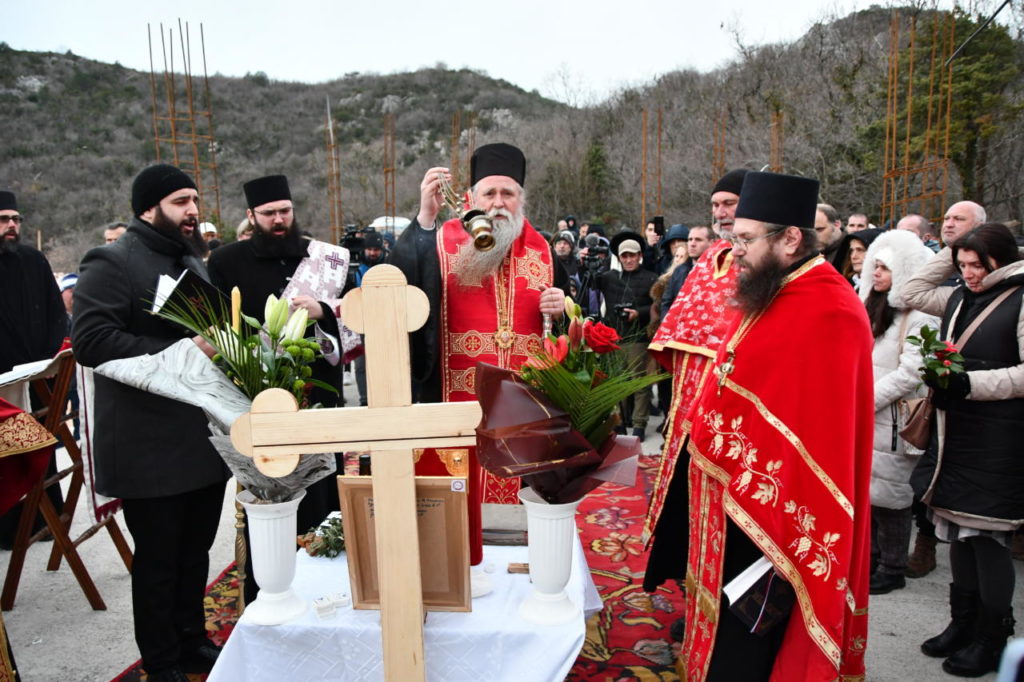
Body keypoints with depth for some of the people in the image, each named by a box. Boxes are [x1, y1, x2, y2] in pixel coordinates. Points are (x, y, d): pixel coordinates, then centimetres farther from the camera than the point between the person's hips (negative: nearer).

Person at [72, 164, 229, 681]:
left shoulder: (193, 263, 18)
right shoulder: (112, 263, -10)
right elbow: (90, 340, -21)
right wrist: (177, 354, -24)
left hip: (205, 438, 8)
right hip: (151, 448, -8)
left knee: (196, 549, 17)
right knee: (158, 557, 5)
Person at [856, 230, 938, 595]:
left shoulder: (919, 316, -11)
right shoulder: (871, 307, 15)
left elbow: (910, 373, -18)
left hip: (893, 421, -7)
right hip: (860, 419, 7)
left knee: (890, 493, 2)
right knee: (865, 489, 14)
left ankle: (892, 568, 15)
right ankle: (870, 557, 29)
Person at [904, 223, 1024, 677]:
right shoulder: (960, 298, 13)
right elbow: (915, 290, 25)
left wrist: (971, 382, -19)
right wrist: (950, 252, 16)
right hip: (953, 434, 7)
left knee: (987, 537, 0)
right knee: (957, 532, 14)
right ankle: (962, 624, 28)